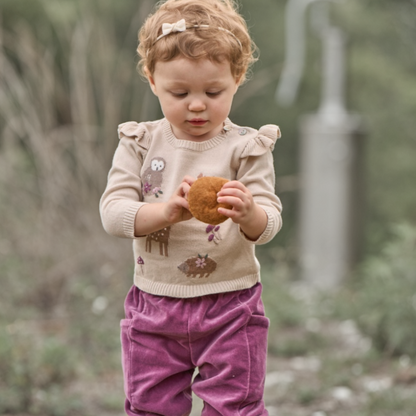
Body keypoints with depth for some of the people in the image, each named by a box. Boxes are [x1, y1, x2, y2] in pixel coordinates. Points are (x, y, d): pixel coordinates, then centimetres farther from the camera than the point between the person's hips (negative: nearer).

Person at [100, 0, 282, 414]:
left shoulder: (246, 148, -6)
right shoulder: (140, 144, -1)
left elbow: (269, 224, -12)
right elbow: (112, 211, -10)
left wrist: (248, 213, -36)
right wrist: (165, 210, -28)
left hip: (230, 305, -2)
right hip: (154, 305, 2)